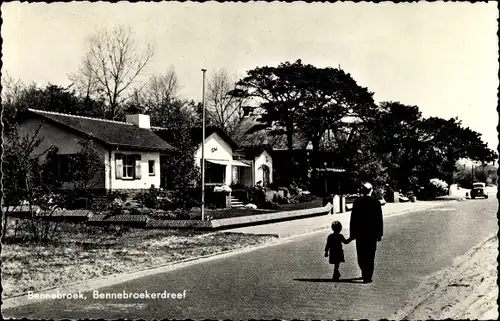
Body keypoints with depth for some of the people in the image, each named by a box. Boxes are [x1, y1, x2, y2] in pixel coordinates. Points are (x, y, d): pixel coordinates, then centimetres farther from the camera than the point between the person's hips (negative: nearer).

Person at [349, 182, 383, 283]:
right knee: (370, 256, 5)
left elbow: (353, 219, -3)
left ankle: (365, 273, 23)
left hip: (359, 233, 1)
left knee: (361, 255, 14)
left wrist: (352, 234, 3)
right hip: (372, 233, 0)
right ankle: (367, 277, 4)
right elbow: (379, 219, -3)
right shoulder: (376, 202, -5)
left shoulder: (357, 202, -4)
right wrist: (379, 234, 4)